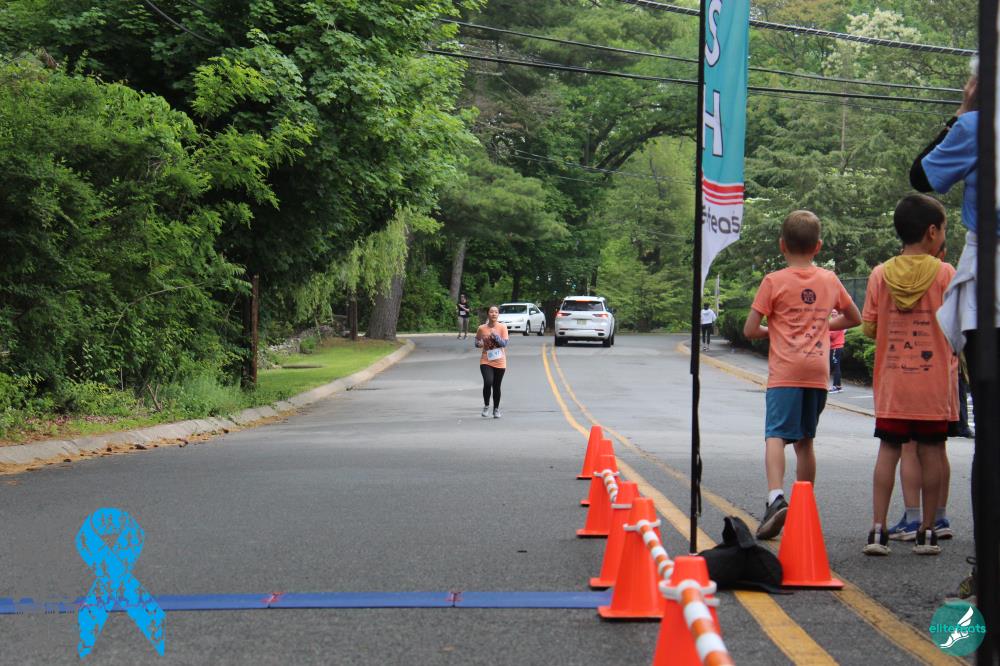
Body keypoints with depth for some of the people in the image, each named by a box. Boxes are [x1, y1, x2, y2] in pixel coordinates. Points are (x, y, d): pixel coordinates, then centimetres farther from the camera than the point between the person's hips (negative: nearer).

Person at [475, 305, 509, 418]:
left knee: (496, 387, 8)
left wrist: (495, 336, -23)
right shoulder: (481, 328, -1)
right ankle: (486, 406, -1)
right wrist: (479, 343, -10)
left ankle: (496, 409, 28)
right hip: (486, 361, -1)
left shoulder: (502, 327, -4)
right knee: (488, 383, -21)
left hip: (499, 362, 1)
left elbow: (505, 343, -11)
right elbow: (477, 342, 13)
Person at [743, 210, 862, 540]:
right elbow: (854, 318, 25)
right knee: (805, 441, 15)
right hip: (818, 372, 5)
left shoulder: (774, 282, -2)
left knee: (776, 435, -14)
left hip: (785, 371, -4)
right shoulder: (830, 281, 11)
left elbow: (750, 330, -4)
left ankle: (776, 497, -36)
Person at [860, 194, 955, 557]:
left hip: (891, 381, 2)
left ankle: (878, 529, -2)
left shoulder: (880, 275, 0)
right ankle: (927, 532, 9)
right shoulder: (944, 273, -7)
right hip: (933, 381, -2)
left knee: (888, 450, 5)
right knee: (931, 451, 5)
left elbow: (869, 328, 3)